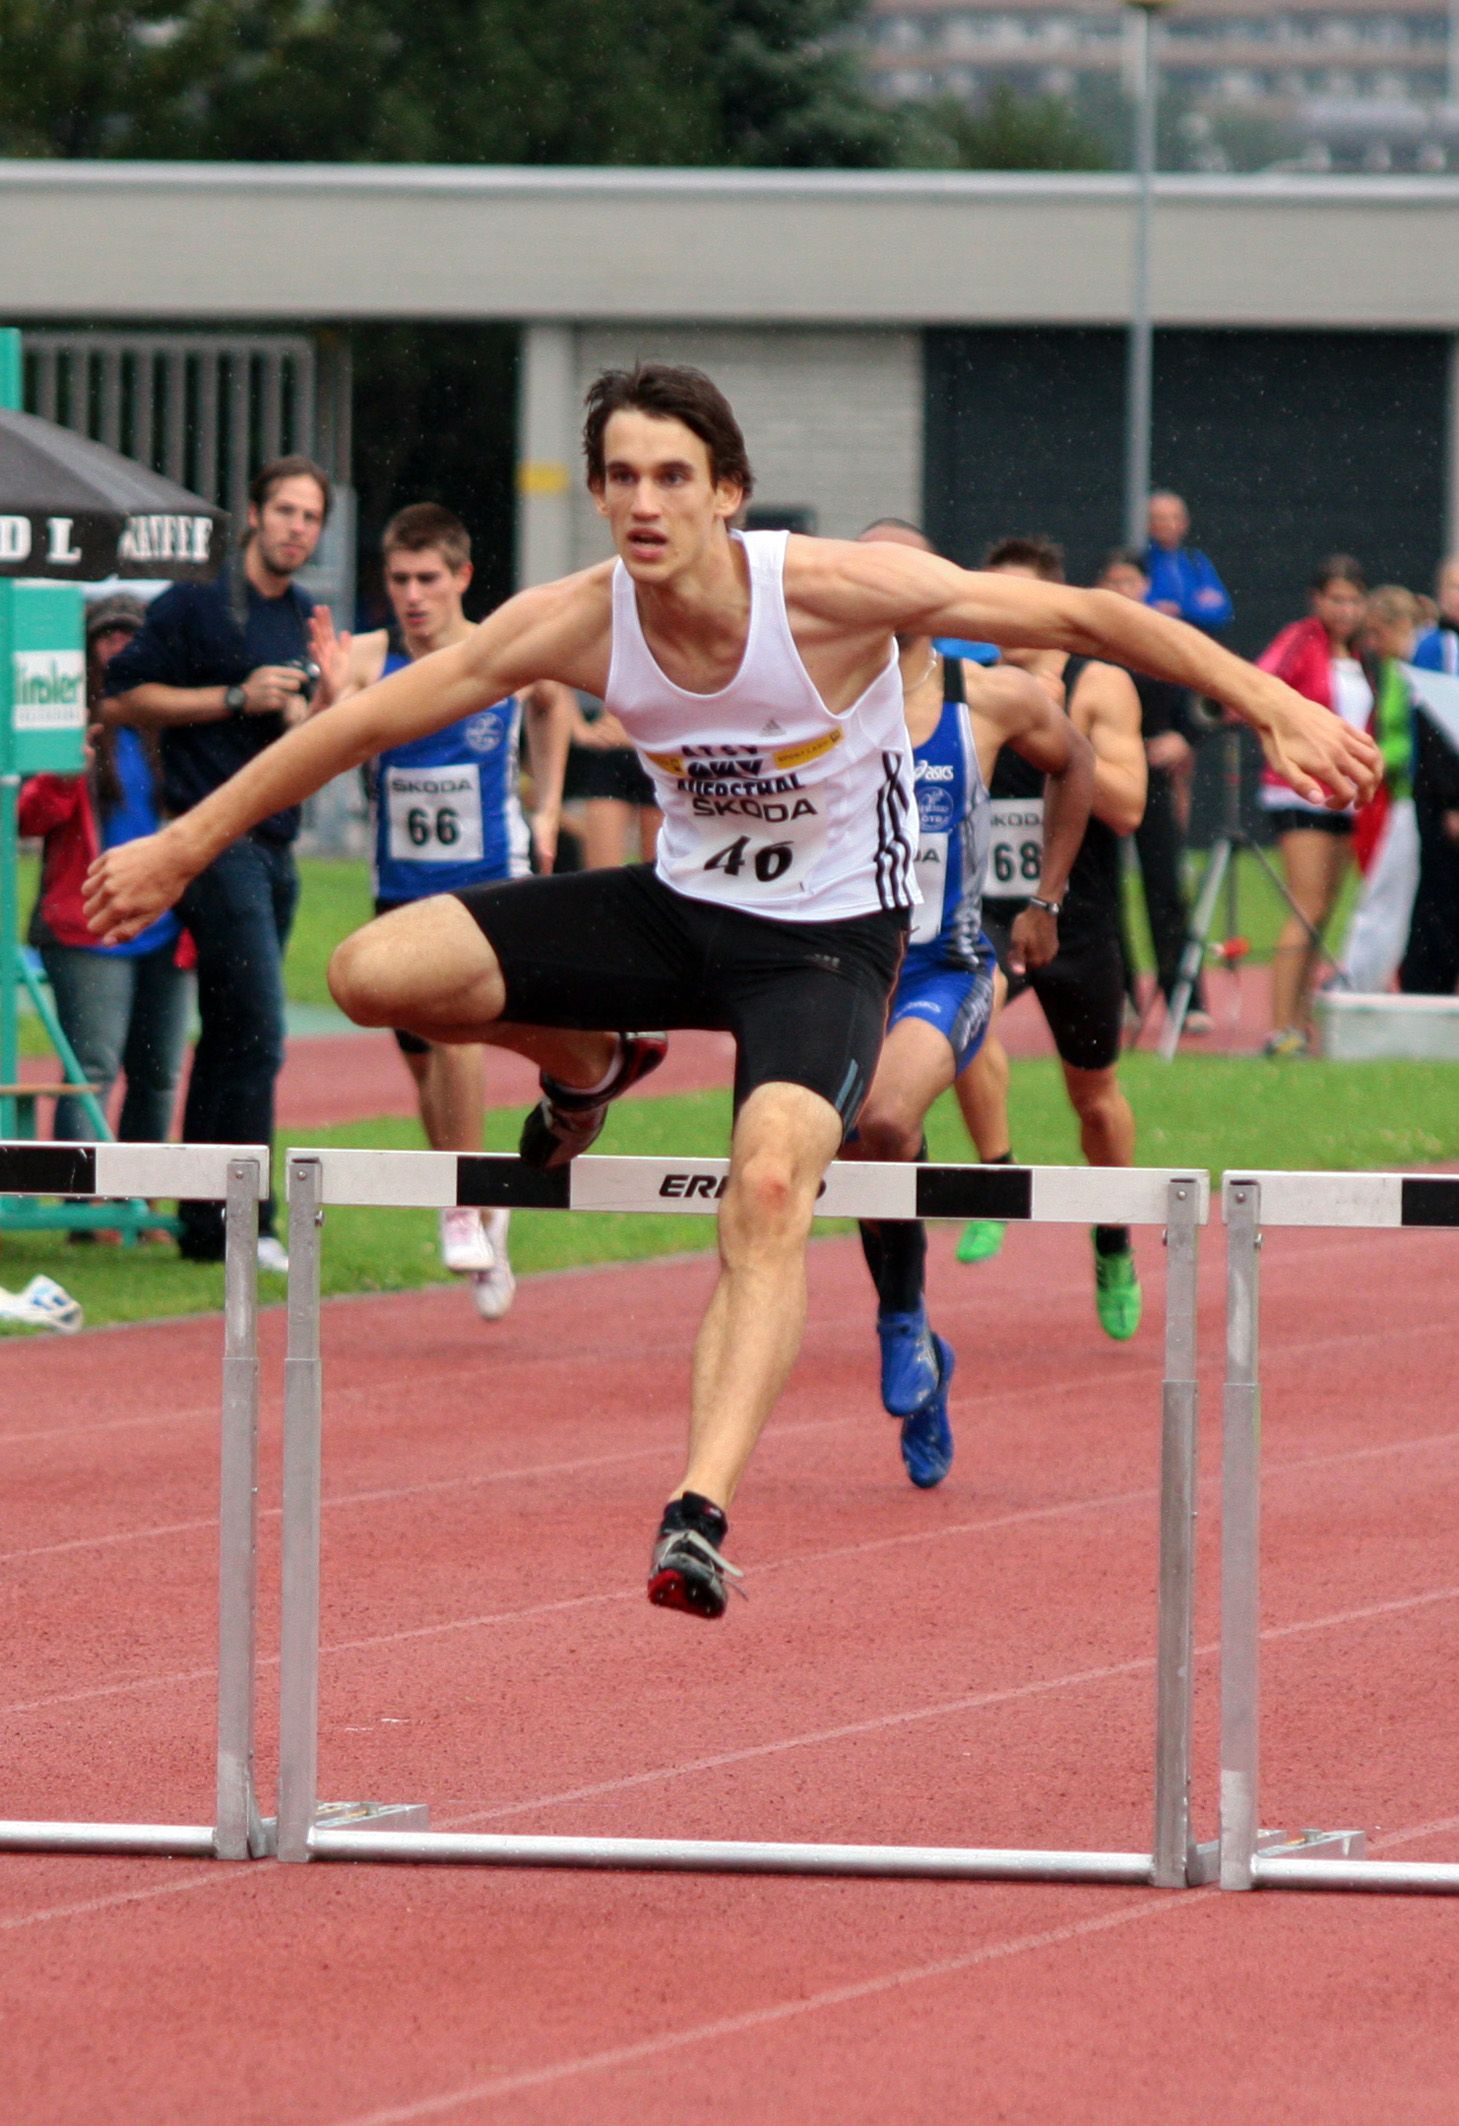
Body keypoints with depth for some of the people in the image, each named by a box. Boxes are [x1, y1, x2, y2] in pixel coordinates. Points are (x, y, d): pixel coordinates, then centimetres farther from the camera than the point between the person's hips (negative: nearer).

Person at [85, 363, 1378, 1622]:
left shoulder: (835, 592, -25)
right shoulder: (578, 625, -16)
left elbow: (1086, 619, -19)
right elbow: (364, 723, -6)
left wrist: (1276, 709, -21)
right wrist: (182, 848, -1)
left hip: (832, 937, -4)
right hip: (684, 904, 4)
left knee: (771, 1185, -31)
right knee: (378, 974, -12)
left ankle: (702, 1513, -36)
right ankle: (589, 1067, 20)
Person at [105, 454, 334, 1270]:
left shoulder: (310, 620, 16)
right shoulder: (194, 604, -5)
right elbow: (133, 698, -7)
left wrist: (320, 703, -2)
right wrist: (238, 698, -13)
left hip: (276, 846, 8)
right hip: (214, 839, -8)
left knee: (231, 1038, 11)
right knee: (257, 1034, -14)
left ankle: (204, 1223, 16)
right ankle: (240, 1224, -11)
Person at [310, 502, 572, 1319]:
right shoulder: (370, 658, -9)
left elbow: (554, 703, 17)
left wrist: (548, 808, 13)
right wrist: (336, 695, -45)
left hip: (492, 882, -3)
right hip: (404, 887, 3)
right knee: (424, 1061, 10)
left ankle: (465, 1208, -15)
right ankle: (484, 1205, 33)